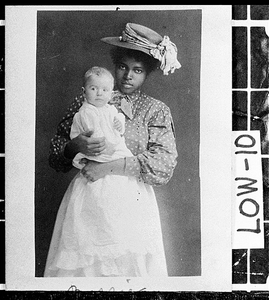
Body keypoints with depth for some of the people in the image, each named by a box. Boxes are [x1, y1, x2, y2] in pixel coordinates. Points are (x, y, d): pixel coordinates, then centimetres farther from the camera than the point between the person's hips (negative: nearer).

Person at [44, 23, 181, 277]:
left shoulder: (156, 111, 4)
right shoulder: (86, 102, 9)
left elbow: (165, 163, -10)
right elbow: (55, 154, 9)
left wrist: (111, 166, -18)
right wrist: (76, 146, -14)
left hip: (131, 202, -1)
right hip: (85, 200, 1)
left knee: (128, 266, 1)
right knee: (81, 264, 2)